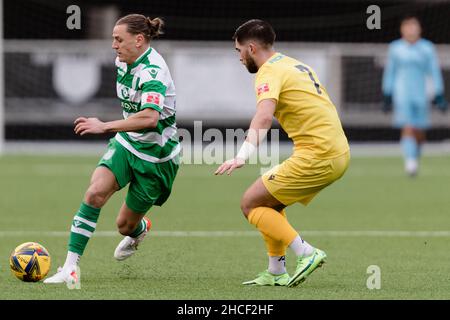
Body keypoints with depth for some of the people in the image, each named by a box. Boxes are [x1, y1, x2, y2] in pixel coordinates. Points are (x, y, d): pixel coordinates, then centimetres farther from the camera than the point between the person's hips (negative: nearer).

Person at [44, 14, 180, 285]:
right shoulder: (123, 62, 0)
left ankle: (140, 229, 46)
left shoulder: (152, 71, -27)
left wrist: (104, 126, -43)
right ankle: (70, 267, -21)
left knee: (124, 225, 5)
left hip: (155, 156, -6)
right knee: (95, 193, -21)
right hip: (127, 143, 6)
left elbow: (150, 117, -43)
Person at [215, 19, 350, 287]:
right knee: (269, 203, 21)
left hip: (316, 155, -9)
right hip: (338, 153, 9)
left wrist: (242, 157, -39)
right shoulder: (296, 65, 20)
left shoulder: (269, 72, -9)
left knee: (251, 204, -3)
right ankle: (276, 273, 18)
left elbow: (264, 116, -28)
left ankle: (307, 253, -13)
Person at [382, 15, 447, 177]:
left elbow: (435, 72, 3)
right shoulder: (395, 48, 3)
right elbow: (389, 72, 10)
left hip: (420, 95, 2)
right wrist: (387, 97, 10)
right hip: (402, 95, -1)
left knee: (419, 133, 6)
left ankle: (415, 156, 32)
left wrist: (439, 95, -2)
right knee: (407, 129, -17)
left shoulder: (427, 48, 3)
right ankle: (410, 162, -24)